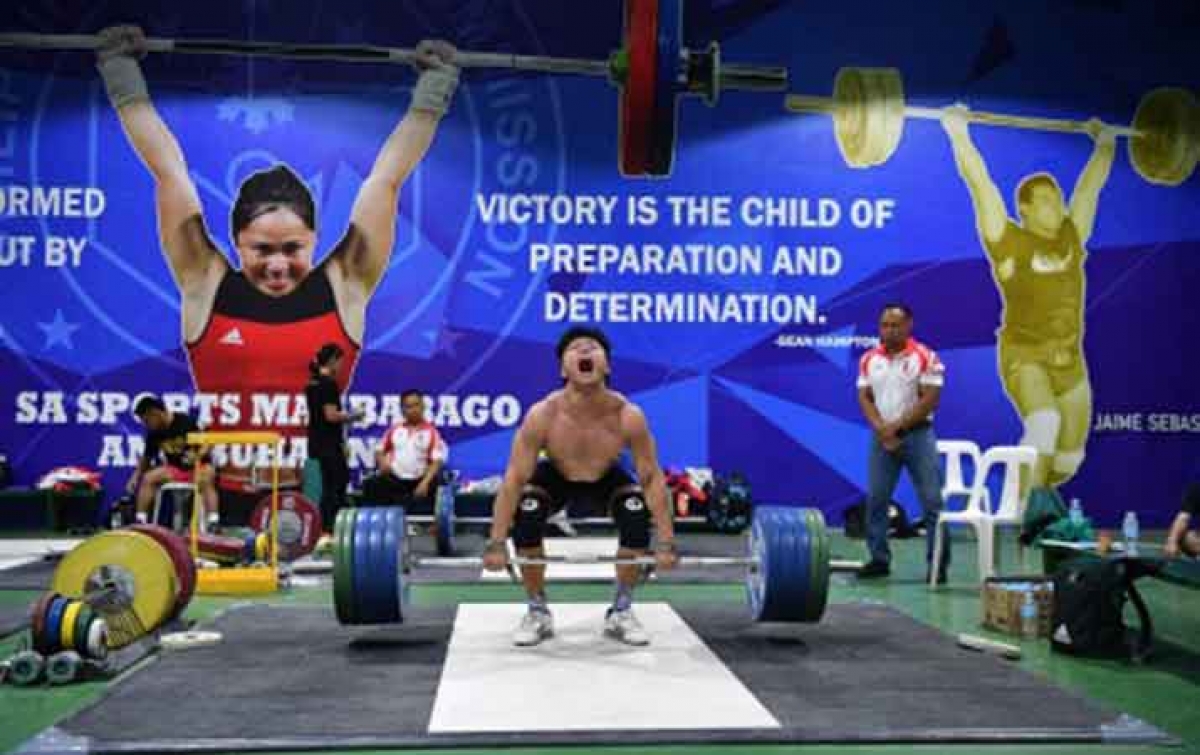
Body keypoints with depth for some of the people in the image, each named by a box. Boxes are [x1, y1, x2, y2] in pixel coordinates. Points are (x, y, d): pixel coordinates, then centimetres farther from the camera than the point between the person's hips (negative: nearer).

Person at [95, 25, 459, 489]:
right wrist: (123, 75, 16)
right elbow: (169, 172, 8)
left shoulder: (344, 287, 2)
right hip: (222, 493, 0)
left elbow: (387, 180, 7)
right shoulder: (206, 284, 3)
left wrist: (432, 90, 14)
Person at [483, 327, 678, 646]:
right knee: (525, 517, -29)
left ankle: (621, 613, -3)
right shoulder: (542, 415, -34)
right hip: (555, 478, -1)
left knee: (638, 516, -26)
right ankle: (538, 613, -5)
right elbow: (514, 479, -30)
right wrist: (496, 544, -33)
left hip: (606, 479, 1)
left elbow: (652, 477, -25)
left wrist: (666, 543, -28)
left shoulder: (629, 415, -33)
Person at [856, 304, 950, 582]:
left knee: (932, 501, -4)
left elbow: (930, 400, -11)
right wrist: (881, 428, -9)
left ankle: (938, 564, 2)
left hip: (917, 435, -4)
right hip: (881, 436, 4)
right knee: (875, 499, 4)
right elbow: (865, 397, 6)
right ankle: (879, 559, 13)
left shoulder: (925, 358, -6)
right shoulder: (869, 359, 8)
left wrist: (897, 426, -12)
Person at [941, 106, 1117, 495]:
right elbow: (979, 181, -8)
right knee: (1044, 424, -31)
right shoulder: (1008, 240, -6)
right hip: (1024, 357, -6)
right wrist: (959, 133, -9)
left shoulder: (1072, 236, 8)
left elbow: (1091, 185, 19)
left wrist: (1105, 142, 28)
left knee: (1069, 457, 8)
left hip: (1071, 361, 6)